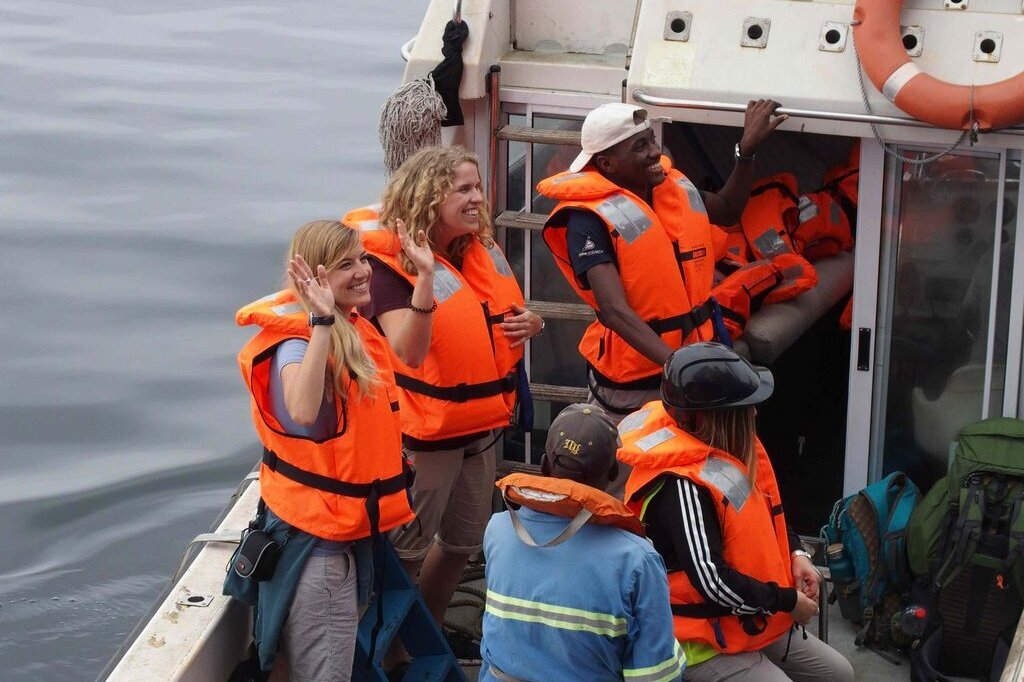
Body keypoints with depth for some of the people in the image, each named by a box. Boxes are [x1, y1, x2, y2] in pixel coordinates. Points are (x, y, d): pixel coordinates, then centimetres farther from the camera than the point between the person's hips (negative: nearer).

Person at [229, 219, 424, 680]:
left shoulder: (356, 331, 5)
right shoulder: (296, 340, -21)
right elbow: (302, 412, -41)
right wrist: (322, 321, -42)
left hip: (355, 527, 9)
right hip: (314, 536, -9)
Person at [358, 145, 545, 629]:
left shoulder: (485, 252, 3)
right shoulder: (390, 262, -19)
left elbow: (509, 317, 20)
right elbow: (409, 352, -31)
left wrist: (531, 323, -5)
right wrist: (425, 277, -43)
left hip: (482, 425, 8)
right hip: (426, 430, -8)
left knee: (463, 541, 21)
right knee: (408, 547, 5)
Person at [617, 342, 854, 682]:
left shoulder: (728, 449, 2)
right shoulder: (681, 486, -28)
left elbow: (765, 521, 20)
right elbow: (711, 580, -30)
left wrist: (795, 555, 3)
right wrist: (787, 601, -18)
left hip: (751, 624, 10)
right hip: (702, 645, -10)